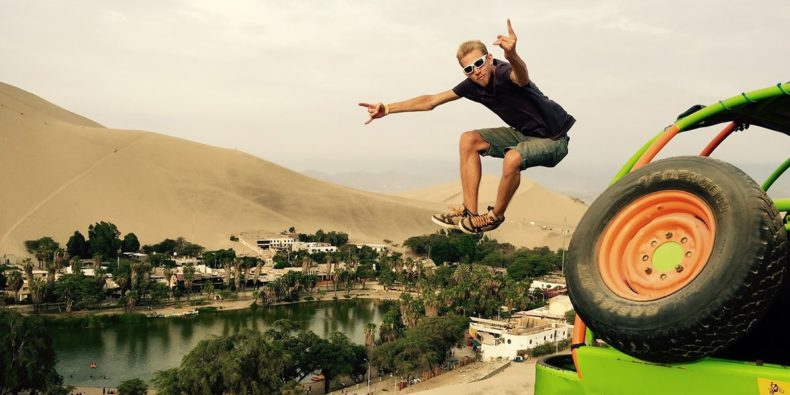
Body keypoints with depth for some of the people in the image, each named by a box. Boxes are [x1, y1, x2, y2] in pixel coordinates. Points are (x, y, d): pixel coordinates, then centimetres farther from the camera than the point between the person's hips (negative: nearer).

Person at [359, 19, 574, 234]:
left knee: (512, 158, -35)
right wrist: (387, 108, -4)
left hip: (553, 139, -8)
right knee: (469, 140, -4)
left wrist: (511, 56, -78)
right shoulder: (472, 85, -7)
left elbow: (521, 75, -54)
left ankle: (495, 216, -7)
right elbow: (430, 101, 0)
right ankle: (469, 212, -2)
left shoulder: (506, 74, -28)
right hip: (523, 133, 8)